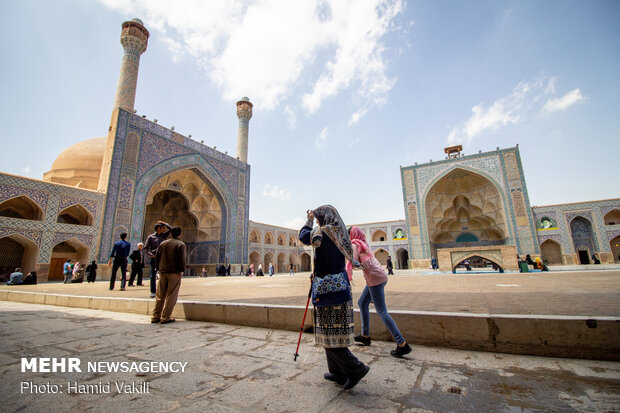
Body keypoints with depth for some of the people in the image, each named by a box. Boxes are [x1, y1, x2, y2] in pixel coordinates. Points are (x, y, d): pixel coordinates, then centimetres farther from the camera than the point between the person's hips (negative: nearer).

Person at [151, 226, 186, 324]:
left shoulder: (163, 243, 10)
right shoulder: (181, 244, -7)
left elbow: (157, 257, 9)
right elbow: (182, 259, -13)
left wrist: (159, 268, 16)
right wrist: (182, 271, -4)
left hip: (163, 272, 5)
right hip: (174, 273, -5)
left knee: (160, 295, 13)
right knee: (171, 296, 1)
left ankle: (155, 317, 17)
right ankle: (165, 317, 2)